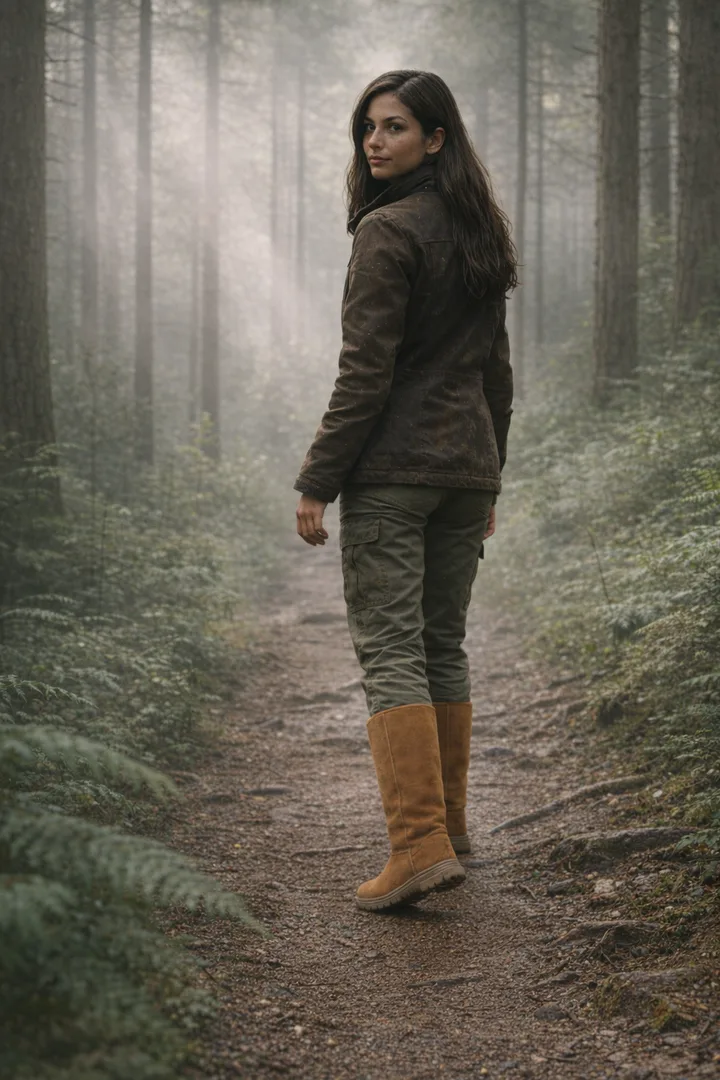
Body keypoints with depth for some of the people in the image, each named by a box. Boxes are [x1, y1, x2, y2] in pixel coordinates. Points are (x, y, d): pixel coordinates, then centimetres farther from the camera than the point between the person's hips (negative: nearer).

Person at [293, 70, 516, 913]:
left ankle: (420, 844, -14)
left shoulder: (389, 231, -11)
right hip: (468, 464, 8)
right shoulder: (479, 234, 14)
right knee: (444, 647, 15)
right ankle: (447, 822, 24)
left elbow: (367, 369, -16)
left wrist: (316, 480, -12)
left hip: (392, 465, -8)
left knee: (390, 653, -8)